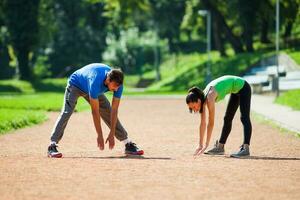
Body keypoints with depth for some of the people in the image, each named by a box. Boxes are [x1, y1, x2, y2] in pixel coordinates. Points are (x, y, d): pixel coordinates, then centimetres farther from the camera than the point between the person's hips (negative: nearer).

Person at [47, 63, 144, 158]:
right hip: (75, 84, -6)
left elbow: (114, 110, -22)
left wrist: (112, 134, -24)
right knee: (66, 112, -26)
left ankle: (128, 145, 8)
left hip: (91, 90, 6)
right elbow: (95, 112, -38)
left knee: (108, 113, -1)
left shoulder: (117, 83, -28)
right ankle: (52, 146, -31)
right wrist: (100, 136, -34)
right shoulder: (95, 82, -45)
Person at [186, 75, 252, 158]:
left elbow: (211, 123, -29)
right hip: (236, 90, 9)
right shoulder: (203, 97, -8)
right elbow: (203, 123, -4)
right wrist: (200, 145, -4)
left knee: (244, 118, -18)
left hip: (243, 87, -9)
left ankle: (246, 149, -26)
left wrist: (206, 144, -24)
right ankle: (220, 147, 18)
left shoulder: (209, 98, -31)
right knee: (227, 119, 12)